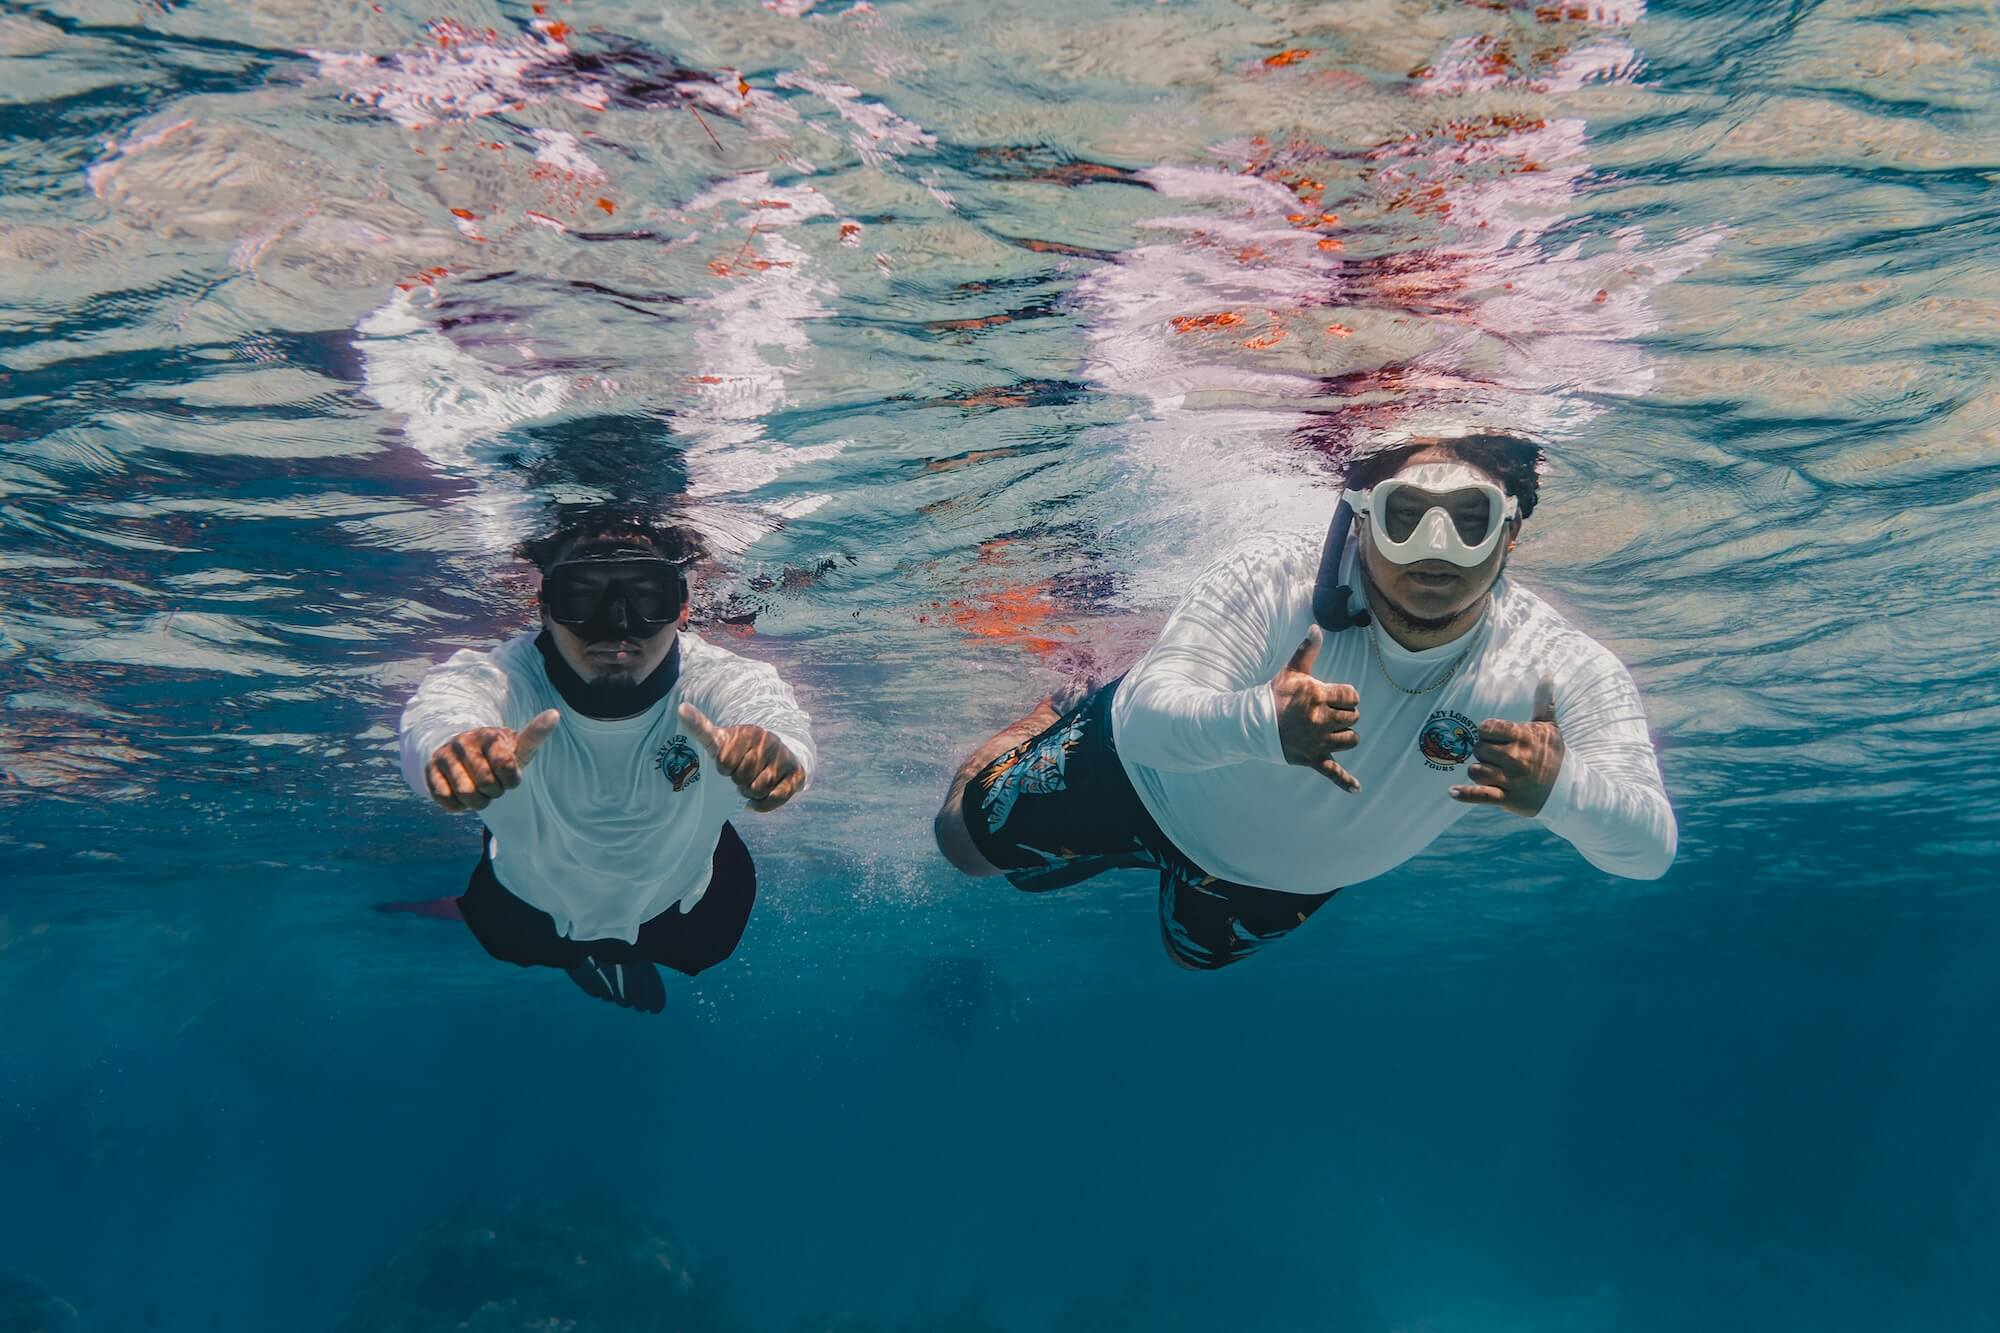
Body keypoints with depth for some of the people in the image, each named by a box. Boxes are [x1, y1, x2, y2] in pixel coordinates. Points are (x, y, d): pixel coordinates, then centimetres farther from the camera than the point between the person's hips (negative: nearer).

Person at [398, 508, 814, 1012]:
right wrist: (449, 742, -88)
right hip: (531, 904, 0)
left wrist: (779, 747, -88)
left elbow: (767, 705, -61)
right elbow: (445, 699, -62)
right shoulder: (508, 678, -39)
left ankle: (633, 959, 61)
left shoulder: (715, 679, -39)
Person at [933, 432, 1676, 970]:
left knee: (1198, 947, 33)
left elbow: (1652, 848, -42)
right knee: (970, 842, 16)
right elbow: (1144, 718, -47)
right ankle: (1054, 716, 43)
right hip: (1148, 780, -3)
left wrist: (1561, 790, -66)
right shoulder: (1274, 580, -41)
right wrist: (1259, 722, -70)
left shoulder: (1561, 671, -35)